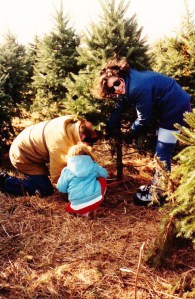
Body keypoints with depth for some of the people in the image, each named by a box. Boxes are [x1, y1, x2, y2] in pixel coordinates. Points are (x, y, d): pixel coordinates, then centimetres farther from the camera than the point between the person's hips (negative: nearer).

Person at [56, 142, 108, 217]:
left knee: (69, 207, 36)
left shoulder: (67, 171, 8)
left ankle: (83, 212, 5)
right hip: (96, 200, 0)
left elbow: (61, 188, 12)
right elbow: (105, 174, 27)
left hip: (78, 207, 0)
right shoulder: (93, 165, 11)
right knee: (102, 180, 26)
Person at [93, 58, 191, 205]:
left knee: (162, 155, -3)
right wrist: (108, 131, 1)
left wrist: (130, 135, -5)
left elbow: (144, 119, -21)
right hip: (167, 109, 10)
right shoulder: (128, 86, -2)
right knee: (161, 152, 18)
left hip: (176, 110, -10)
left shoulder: (138, 87, -30)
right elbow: (119, 109, 6)